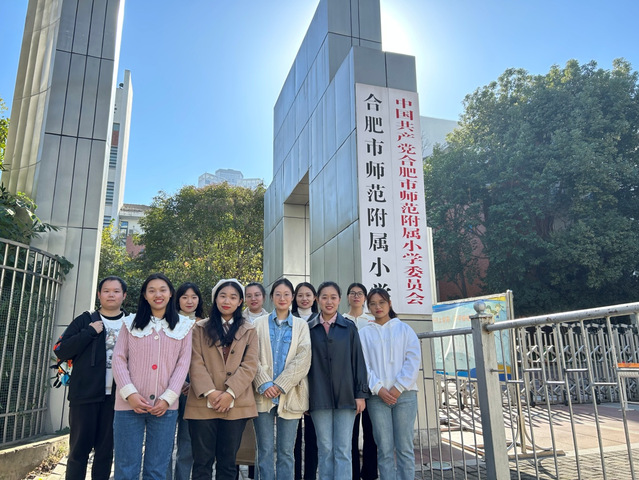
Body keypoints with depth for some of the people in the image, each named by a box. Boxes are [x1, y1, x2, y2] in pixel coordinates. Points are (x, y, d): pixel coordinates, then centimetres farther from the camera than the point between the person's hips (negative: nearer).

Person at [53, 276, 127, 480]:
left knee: (106, 450, 10)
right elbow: (60, 350, -3)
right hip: (84, 394, -1)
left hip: (116, 396, 1)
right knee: (79, 449, 5)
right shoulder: (85, 321, 4)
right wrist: (90, 332, -13)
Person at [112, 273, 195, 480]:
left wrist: (167, 398, -9)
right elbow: (118, 359, 2)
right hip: (129, 404, 0)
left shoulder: (183, 326, 7)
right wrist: (129, 393, -11)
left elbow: (183, 364, 2)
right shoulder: (131, 323, 9)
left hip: (165, 406, 0)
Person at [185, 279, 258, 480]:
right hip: (203, 404, 0)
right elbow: (196, 363, -1)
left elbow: (250, 365, -1)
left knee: (227, 462, 9)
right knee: (202, 462, 4)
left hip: (235, 404, 1)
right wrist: (209, 392, -14)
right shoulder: (200, 328, 9)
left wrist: (230, 392, -13)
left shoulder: (249, 331, 10)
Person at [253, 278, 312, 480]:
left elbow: (303, 360, -3)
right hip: (263, 395, 0)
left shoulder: (301, 325, 8)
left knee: (286, 451, 6)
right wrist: (264, 384, -13)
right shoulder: (260, 323, 8)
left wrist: (280, 385, -11)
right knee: (265, 449, 5)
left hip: (289, 395, 0)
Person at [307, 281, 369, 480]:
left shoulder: (349, 327, 5)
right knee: (325, 449, 6)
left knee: (343, 449, 2)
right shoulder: (309, 328, 6)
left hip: (345, 395, 0)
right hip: (319, 397, 0)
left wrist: (361, 394, -1)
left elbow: (358, 360, 4)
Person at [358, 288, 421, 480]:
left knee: (405, 447, 1)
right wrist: (378, 388, -11)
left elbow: (413, 360, -1)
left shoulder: (404, 329, 7)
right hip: (377, 396, 0)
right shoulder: (364, 333, 8)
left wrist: (398, 387, -10)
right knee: (385, 449, 2)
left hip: (404, 394, 0)